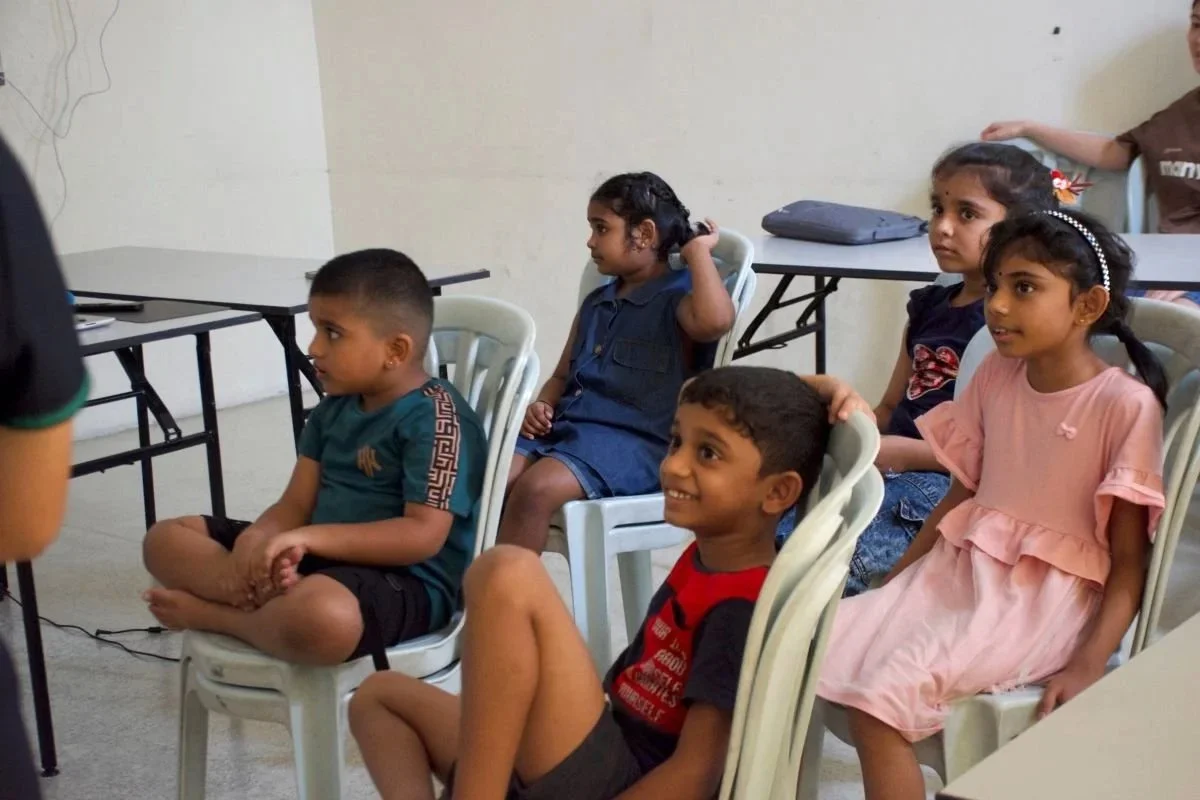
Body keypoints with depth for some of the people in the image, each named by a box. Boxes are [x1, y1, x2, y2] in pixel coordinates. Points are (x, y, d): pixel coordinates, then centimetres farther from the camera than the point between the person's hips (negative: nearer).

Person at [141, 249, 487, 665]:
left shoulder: (435, 417, -15)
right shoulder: (335, 408, 11)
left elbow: (423, 536, -23)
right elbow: (296, 504, 7)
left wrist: (309, 538, -27)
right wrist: (254, 542, -16)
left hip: (405, 580, -9)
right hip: (319, 559, 9)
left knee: (320, 617, -43)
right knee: (166, 538, 7)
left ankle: (213, 612, -13)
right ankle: (268, 590, -20)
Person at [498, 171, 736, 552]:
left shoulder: (677, 300, -3)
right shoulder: (595, 304, 22)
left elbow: (715, 321, -28)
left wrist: (697, 250, -12)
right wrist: (541, 406, 6)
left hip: (635, 442, -8)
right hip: (566, 427, 8)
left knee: (536, 488, -32)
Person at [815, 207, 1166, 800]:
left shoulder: (1126, 404, -10)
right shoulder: (995, 377, 8)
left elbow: (1129, 559, -9)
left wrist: (1089, 665, -20)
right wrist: (888, 585, 8)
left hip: (1049, 594, -6)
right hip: (959, 568, 6)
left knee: (885, 690, -27)